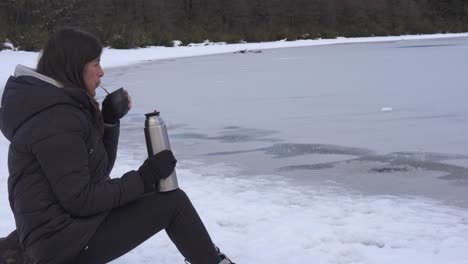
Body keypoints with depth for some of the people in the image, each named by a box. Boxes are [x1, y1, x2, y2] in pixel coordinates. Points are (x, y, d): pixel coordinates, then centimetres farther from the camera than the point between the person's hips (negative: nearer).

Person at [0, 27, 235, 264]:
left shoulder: (62, 107, 10)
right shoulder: (56, 121, -22)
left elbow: (99, 169, 13)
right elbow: (80, 200, -23)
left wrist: (110, 119, 1)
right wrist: (143, 179, -16)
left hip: (63, 223, 10)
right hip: (65, 238, -10)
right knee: (173, 202, -7)